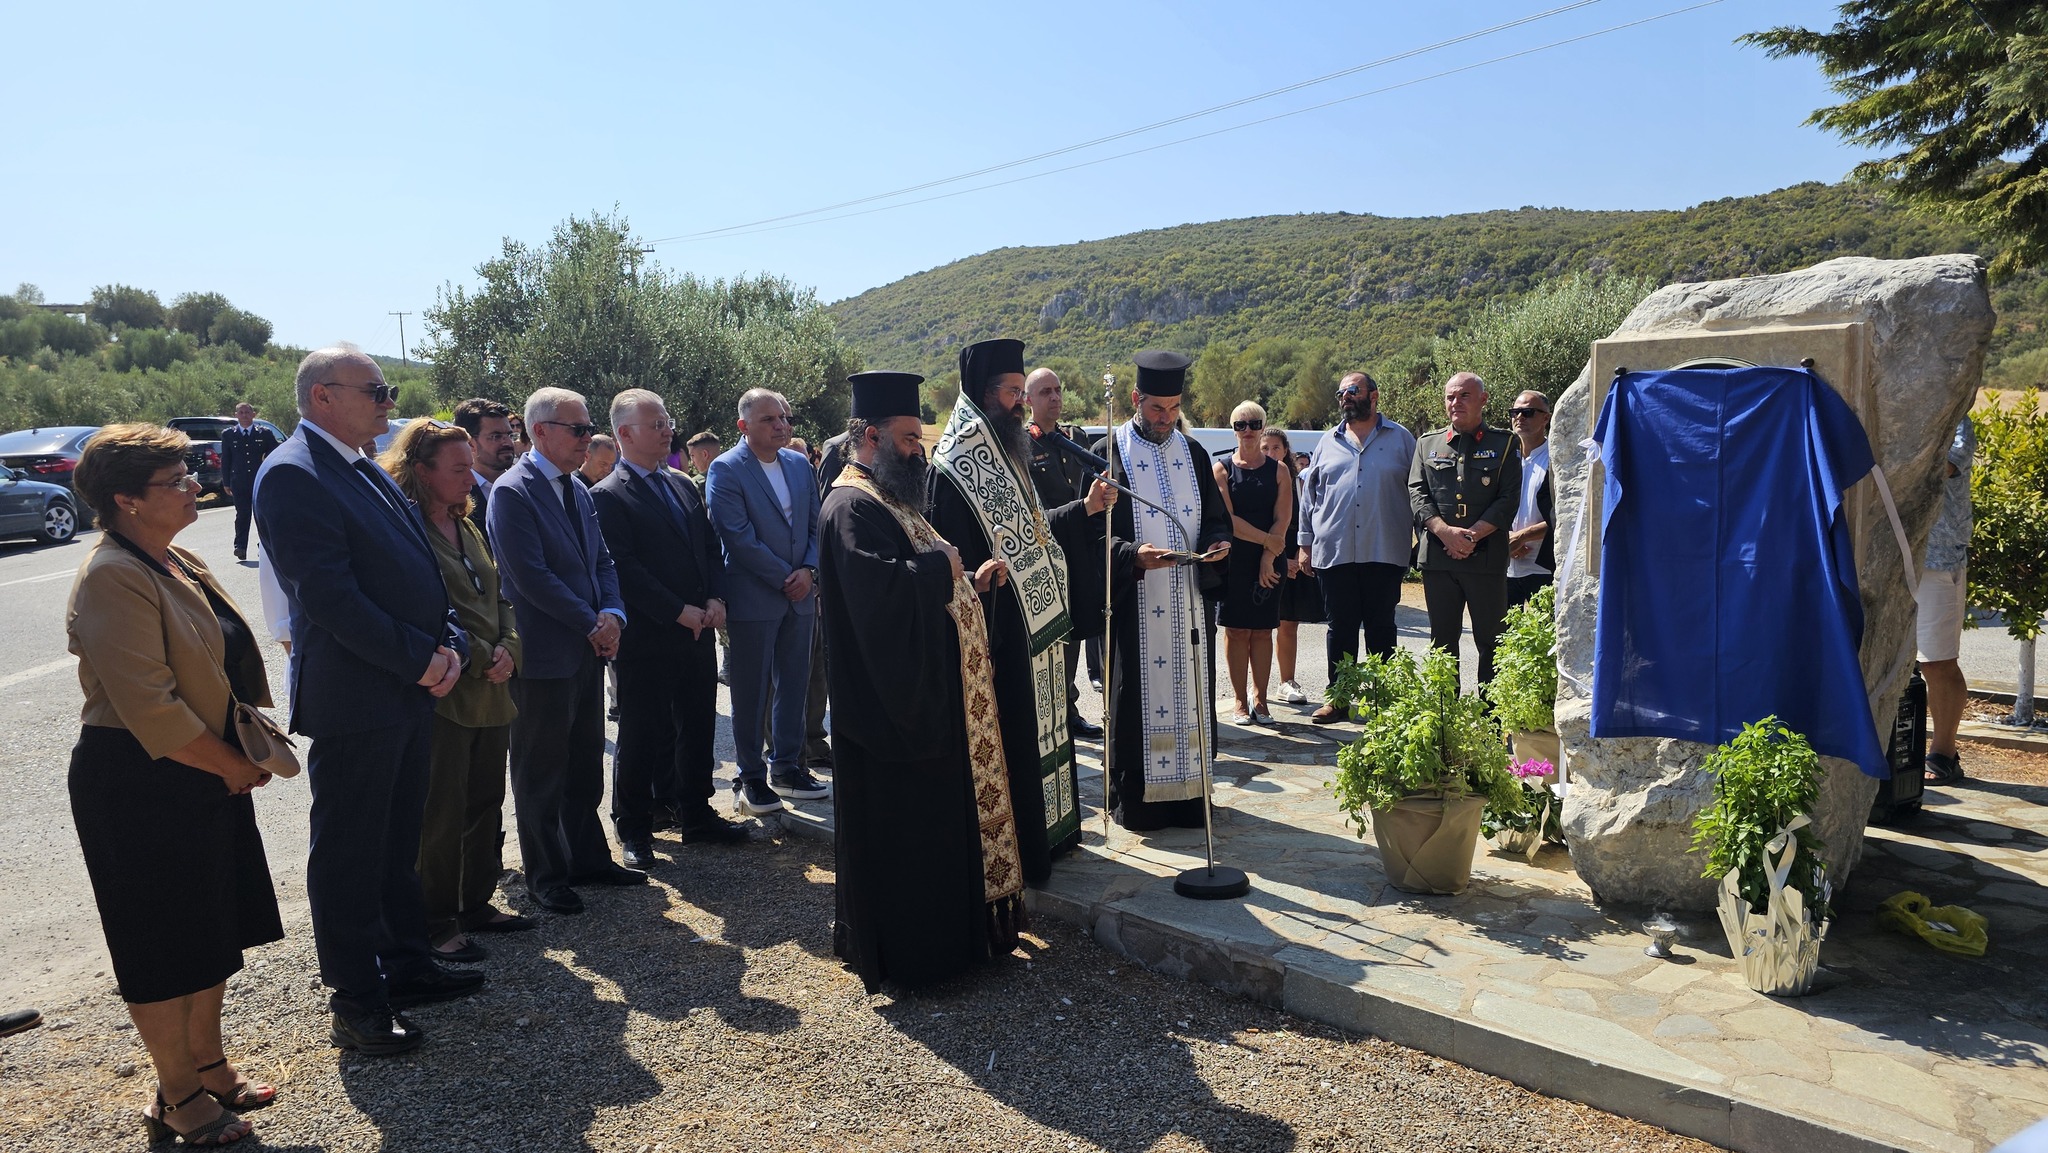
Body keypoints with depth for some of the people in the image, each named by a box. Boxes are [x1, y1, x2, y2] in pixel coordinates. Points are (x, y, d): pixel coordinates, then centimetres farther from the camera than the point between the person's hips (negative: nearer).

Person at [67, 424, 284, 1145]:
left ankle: (208, 1064, 36)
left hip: (211, 778, 9)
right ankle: (176, 1098, 23)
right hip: (140, 787, -9)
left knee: (212, 931, 19)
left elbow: (232, 664, 16)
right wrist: (235, 765, -14)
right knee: (164, 947, 6)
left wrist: (253, 751, 3)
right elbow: (151, 708, -25)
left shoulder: (178, 564, 9)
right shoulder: (112, 578, -20)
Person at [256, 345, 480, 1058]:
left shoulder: (369, 473, 13)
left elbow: (418, 572, 15)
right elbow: (330, 597, -22)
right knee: (349, 856, 4)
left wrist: (449, 645, -1)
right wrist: (421, 658, -17)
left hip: (412, 690, 9)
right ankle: (357, 1004, 17)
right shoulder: (293, 475, -15)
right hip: (352, 699, -9)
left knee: (398, 844, 19)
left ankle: (407, 967, 33)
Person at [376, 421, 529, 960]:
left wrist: (508, 650, -1)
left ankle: (476, 903, 29)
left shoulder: (467, 528, 14)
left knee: (486, 803, 15)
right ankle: (437, 923, 15)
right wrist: (479, 659, -14)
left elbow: (498, 598, 16)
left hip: (491, 693, 8)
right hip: (443, 694, -8)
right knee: (441, 814, 1)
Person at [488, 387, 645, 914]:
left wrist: (612, 613, -5)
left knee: (586, 767, 17)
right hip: (544, 654, -8)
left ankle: (588, 857, 30)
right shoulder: (512, 491, -14)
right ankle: (545, 876, 19)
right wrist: (592, 623, -14)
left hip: (589, 650, 8)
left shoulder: (577, 490, 12)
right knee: (541, 773, 7)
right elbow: (531, 576, -20)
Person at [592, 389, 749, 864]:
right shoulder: (608, 496, -10)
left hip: (698, 631, 7)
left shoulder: (683, 485, 13)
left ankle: (695, 813, 30)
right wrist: (680, 612, -17)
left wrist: (715, 599, -2)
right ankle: (633, 829, 21)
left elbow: (709, 547, 14)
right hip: (646, 639, -6)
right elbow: (624, 569, -16)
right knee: (642, 736, 6)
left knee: (698, 728, 15)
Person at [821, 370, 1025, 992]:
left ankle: (942, 933, 31)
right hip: (897, 697, -11)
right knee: (902, 827, 0)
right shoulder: (852, 506, -17)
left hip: (929, 689, 11)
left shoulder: (888, 498, 17)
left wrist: (959, 573, 6)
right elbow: (881, 587, -31)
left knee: (936, 818, 18)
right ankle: (904, 951, 12)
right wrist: (940, 565, -17)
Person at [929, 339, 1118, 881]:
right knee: (1004, 741, 1)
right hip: (996, 636, -9)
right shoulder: (955, 469, -17)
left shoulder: (1006, 458, 12)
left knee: (1037, 731, 19)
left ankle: (1044, 832, 33)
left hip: (1035, 631, 10)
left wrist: (1085, 510, 12)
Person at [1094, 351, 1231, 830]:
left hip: (1189, 603, 5)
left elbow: (1216, 516, 16)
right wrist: (1132, 555, -24)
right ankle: (1135, 798, 11)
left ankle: (1191, 788, 20)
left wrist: (1219, 542, -6)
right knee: (1137, 699, 0)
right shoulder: (1108, 453, -3)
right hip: (1133, 606, -4)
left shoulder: (1193, 453, 12)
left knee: (1191, 695, 8)